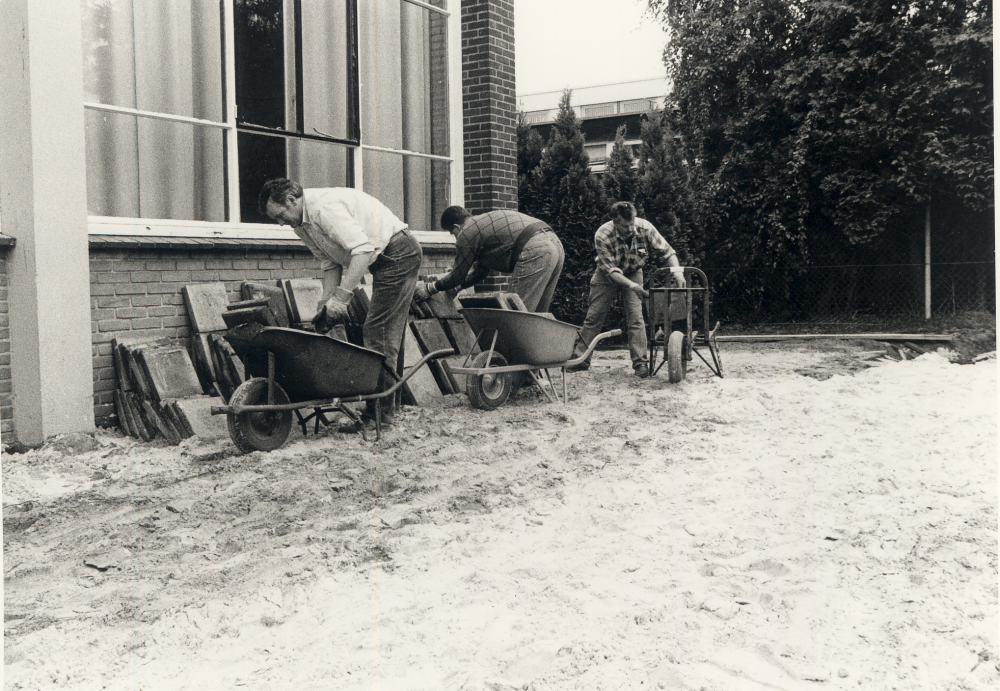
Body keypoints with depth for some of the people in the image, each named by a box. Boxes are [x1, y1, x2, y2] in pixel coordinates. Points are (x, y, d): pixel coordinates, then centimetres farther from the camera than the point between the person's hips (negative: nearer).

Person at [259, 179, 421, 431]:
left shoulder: (325, 207, -23)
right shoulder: (301, 223, 8)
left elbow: (362, 250, -31)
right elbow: (330, 264, 11)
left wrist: (341, 297, -32)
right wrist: (325, 303, -3)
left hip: (399, 255, -10)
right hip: (384, 260, 10)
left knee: (377, 332, -12)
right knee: (386, 334, 9)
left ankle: (377, 412, -8)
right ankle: (383, 409, 13)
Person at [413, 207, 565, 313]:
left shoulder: (467, 233, 2)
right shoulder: (484, 222, 32)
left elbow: (458, 275, 9)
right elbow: (480, 271, 37)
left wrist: (430, 288, 22)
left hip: (535, 251, -10)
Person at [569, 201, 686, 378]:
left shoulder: (644, 228, -26)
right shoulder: (602, 236, -32)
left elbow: (667, 251, -17)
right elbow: (610, 270, -32)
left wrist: (677, 270, -35)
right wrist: (632, 285, -46)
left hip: (633, 273, 1)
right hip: (607, 275, -1)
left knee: (635, 317, -12)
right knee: (594, 316, -1)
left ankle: (640, 362, -8)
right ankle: (581, 359, 9)